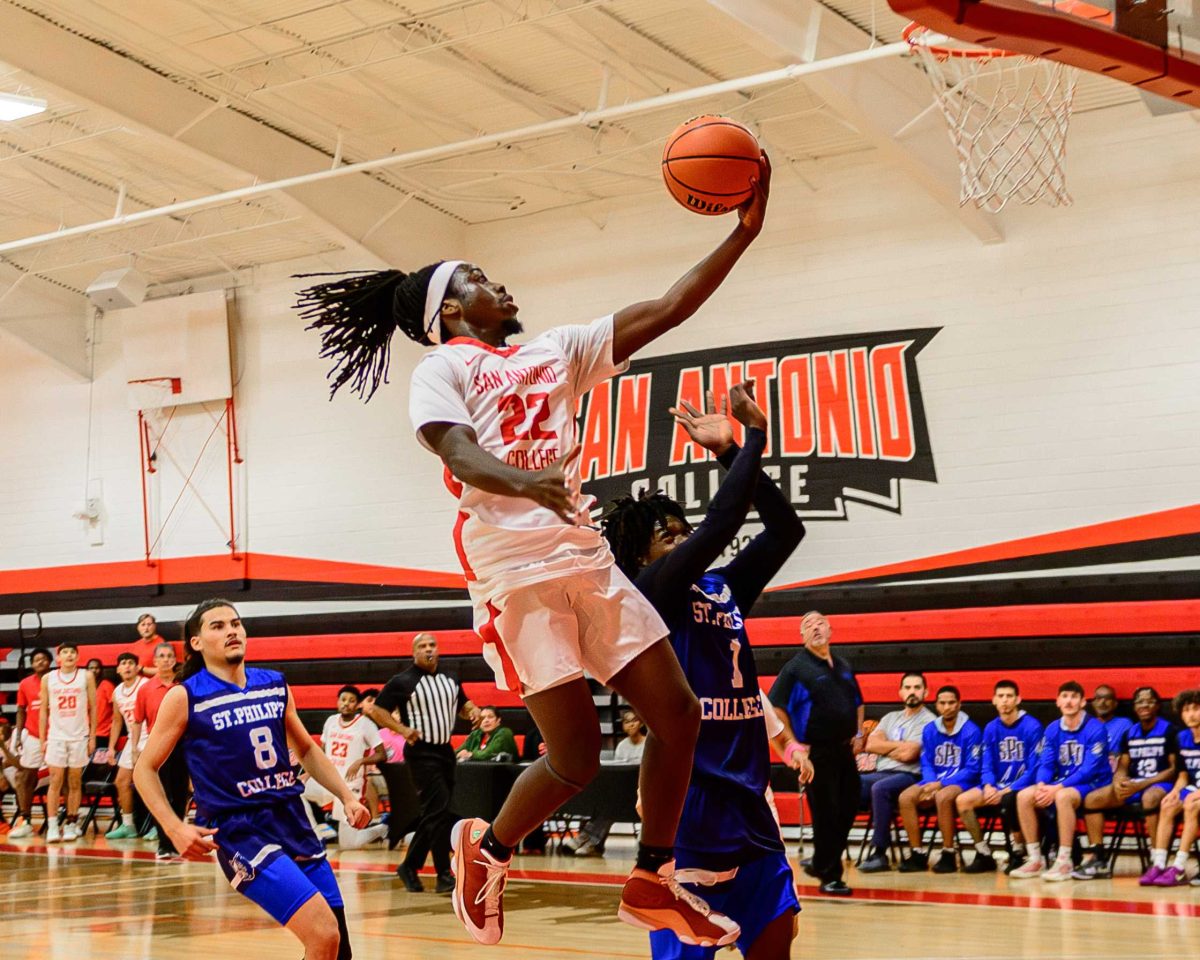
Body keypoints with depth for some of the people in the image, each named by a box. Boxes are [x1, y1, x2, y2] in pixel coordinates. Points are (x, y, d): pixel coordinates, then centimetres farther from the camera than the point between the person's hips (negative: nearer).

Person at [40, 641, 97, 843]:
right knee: (55, 781, -5)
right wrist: (42, 739, 2)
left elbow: (93, 708, 4)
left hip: (79, 736, 0)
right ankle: (52, 826, -6)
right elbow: (44, 711, 7)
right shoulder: (48, 679, 5)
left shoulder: (86, 677, 3)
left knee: (75, 782, 4)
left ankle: (71, 825, 10)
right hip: (56, 736, 0)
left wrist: (92, 737, -1)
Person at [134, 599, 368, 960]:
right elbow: (145, 769, 1)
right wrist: (175, 829, -12)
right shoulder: (184, 697, -5)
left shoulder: (275, 684, 9)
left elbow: (307, 749, 23)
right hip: (239, 831, -6)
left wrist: (346, 796, 10)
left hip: (292, 820, 6)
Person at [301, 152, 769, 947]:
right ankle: (487, 849, 18)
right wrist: (529, 483, -39)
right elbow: (462, 456, -18)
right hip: (515, 571, -7)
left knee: (678, 712, 1)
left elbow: (667, 310, 13)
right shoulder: (442, 370, 2)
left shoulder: (557, 351, 20)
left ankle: (652, 882, 16)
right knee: (576, 754, -9)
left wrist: (743, 233, 5)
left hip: (588, 560, 7)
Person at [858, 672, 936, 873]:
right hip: (880, 773, 6)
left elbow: (908, 754, -11)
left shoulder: (928, 721, 1)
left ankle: (880, 854, -33)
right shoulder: (890, 718, 23)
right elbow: (871, 745, 8)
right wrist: (899, 745, -1)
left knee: (880, 788, -38)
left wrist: (885, 747, 5)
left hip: (909, 777, -6)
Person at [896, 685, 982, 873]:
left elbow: (972, 769, -10)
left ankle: (948, 855, -25)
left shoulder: (971, 731, -7)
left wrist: (941, 784, -18)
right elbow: (926, 764, 11)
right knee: (905, 797, -21)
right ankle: (918, 854, -16)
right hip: (934, 782, 5)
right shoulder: (930, 730, 8)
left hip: (962, 783, -5)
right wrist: (931, 784, -12)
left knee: (943, 797, -38)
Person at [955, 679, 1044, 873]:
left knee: (1009, 801, -38)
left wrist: (1006, 790, -20)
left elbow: (1033, 769, -12)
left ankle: (1018, 855, -14)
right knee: (962, 800, -17)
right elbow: (987, 766, 9)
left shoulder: (1032, 727, -9)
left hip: (1021, 787, -6)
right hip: (998, 786, 6)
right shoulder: (991, 729, 8)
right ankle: (984, 855, -3)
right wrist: (988, 786, -14)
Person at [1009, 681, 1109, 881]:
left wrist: (1057, 788, -23)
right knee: (1024, 796, -17)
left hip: (1092, 784, -6)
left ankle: (1064, 862, -32)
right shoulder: (1053, 730, 8)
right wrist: (1041, 785, -17)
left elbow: (1090, 769, -17)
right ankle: (1035, 860, -11)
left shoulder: (1095, 729, -11)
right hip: (1062, 784, 6)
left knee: (1062, 796, -37)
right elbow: (1045, 764, 6)